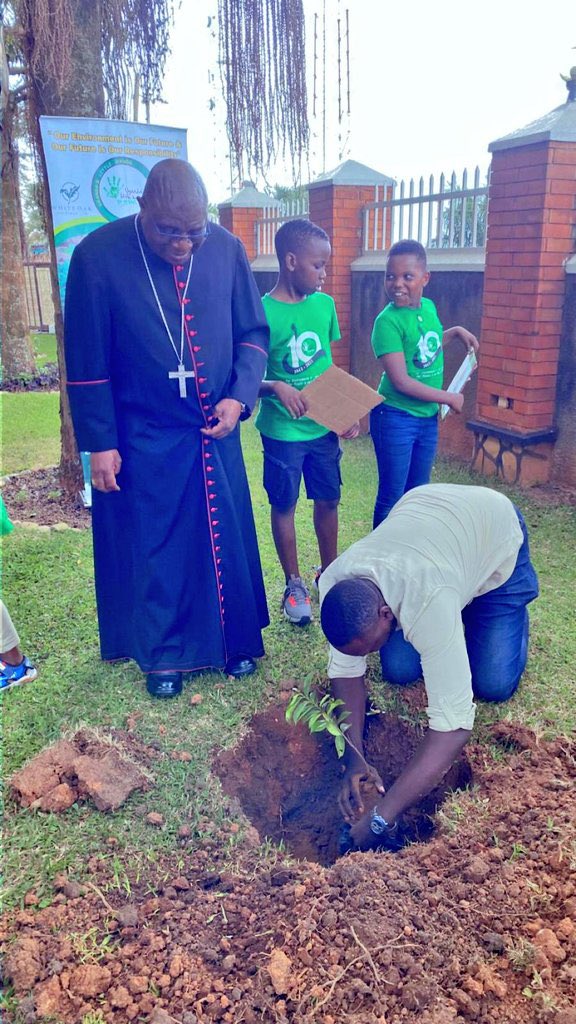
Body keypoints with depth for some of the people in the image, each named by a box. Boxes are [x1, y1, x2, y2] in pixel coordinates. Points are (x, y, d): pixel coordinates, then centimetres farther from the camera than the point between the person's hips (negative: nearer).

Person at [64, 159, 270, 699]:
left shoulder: (227, 250, -5)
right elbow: (86, 362, -8)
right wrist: (99, 443, -7)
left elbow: (253, 332, 5)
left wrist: (240, 396, -11)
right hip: (142, 438, -2)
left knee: (226, 540, 13)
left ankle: (236, 640, 34)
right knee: (152, 549, 9)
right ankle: (163, 654, 30)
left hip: (216, 431, 3)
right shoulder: (98, 257, -13)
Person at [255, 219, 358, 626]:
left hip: (324, 426, 5)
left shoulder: (325, 304, 2)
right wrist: (276, 388, -30)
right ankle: (294, 585, 24)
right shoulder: (262, 312, -14)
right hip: (282, 430, -5)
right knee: (284, 506, 8)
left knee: (328, 500, 13)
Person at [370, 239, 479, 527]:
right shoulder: (388, 321, -18)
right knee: (391, 498, 3)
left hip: (428, 417, 7)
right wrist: (450, 398, -13)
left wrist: (456, 332, 11)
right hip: (395, 419, -7)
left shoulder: (429, 307, 4)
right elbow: (401, 381, -21)